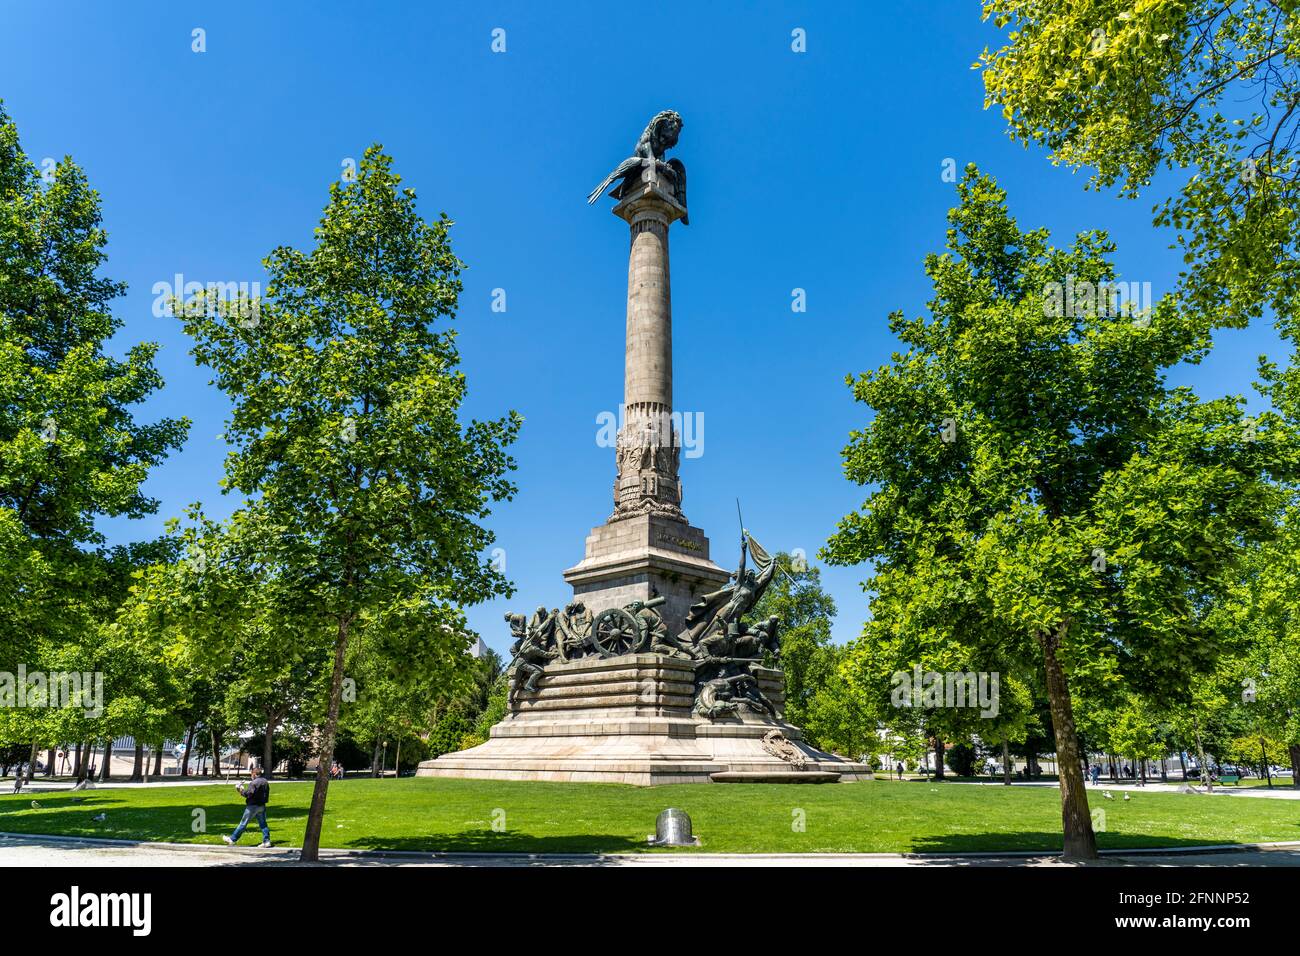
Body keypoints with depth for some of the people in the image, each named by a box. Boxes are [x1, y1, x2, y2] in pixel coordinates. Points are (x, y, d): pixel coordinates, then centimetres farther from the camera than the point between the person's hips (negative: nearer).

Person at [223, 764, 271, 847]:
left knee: (243, 824, 3)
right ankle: (266, 841, 4)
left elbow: (248, 794, -20)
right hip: (262, 806, 7)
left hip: (253, 806, -7)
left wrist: (240, 789, -5)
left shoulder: (254, 783, -18)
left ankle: (232, 839, 14)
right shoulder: (265, 781, 8)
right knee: (263, 824, 8)